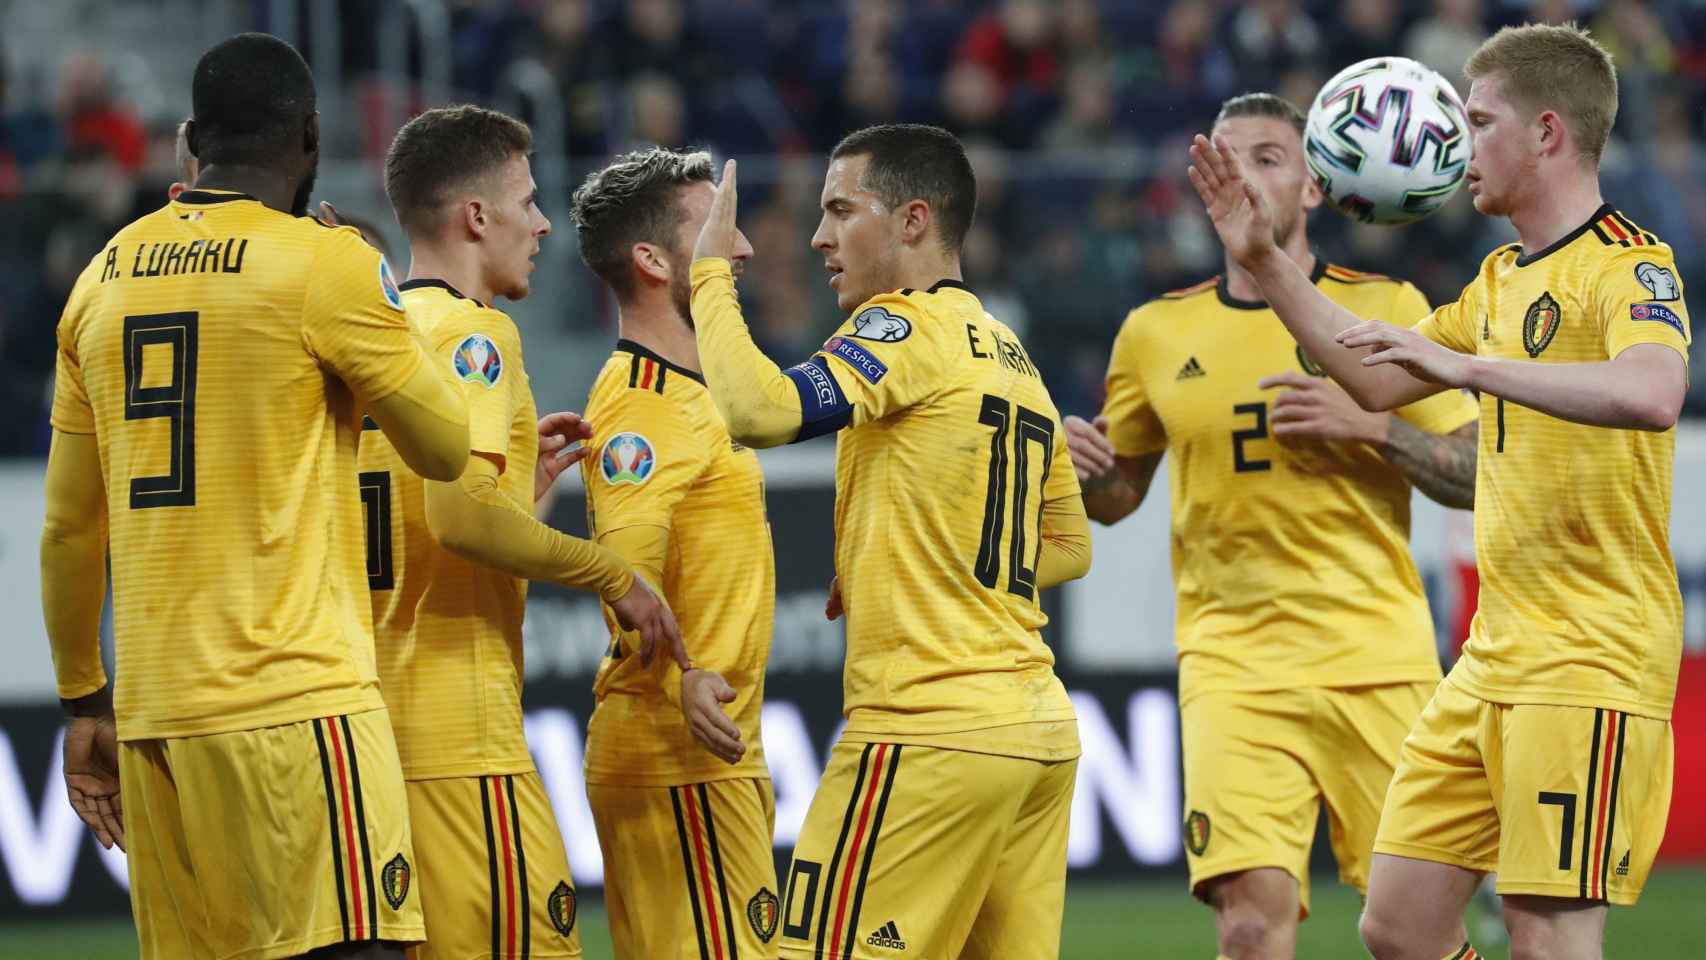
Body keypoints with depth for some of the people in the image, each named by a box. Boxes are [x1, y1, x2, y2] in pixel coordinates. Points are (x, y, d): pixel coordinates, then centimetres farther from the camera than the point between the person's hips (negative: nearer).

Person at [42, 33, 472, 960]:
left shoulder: (104, 279, 12)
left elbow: (69, 528, 15)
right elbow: (447, 450, 5)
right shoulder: (324, 265, -5)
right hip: (295, 699, -6)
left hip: (153, 710, 6)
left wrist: (83, 700, 24)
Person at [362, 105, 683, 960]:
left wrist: (520, 483, 24)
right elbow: (458, 513, -22)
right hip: (457, 727, -9)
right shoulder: (471, 331, -8)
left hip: (370, 719, 9)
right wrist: (612, 576, -12)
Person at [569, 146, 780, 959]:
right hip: (680, 757, -10)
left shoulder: (692, 395, 19)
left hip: (709, 755, 10)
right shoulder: (644, 403, -14)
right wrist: (678, 681, -42)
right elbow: (623, 567, -29)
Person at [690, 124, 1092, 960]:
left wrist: (711, 272, -7)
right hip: (1042, 729, 9)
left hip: (933, 726, -9)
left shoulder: (908, 327, -7)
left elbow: (756, 410, -21)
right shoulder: (1011, 355, 20)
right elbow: (1068, 547, 27)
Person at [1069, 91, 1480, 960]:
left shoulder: (1385, 308, 3)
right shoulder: (1157, 333, 8)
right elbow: (1118, 492, 20)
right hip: (1231, 663, 1)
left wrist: (1368, 424, -14)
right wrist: (1082, 468, -3)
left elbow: (1474, 476, 2)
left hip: (1377, 658, 0)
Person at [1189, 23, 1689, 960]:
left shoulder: (1628, 265, -11)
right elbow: (1378, 379, 29)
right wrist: (1265, 262, 23)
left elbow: (1651, 394, -32)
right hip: (1493, 662, 9)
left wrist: (1468, 366, -33)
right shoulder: (1503, 277, 18)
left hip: (1589, 665, -9)